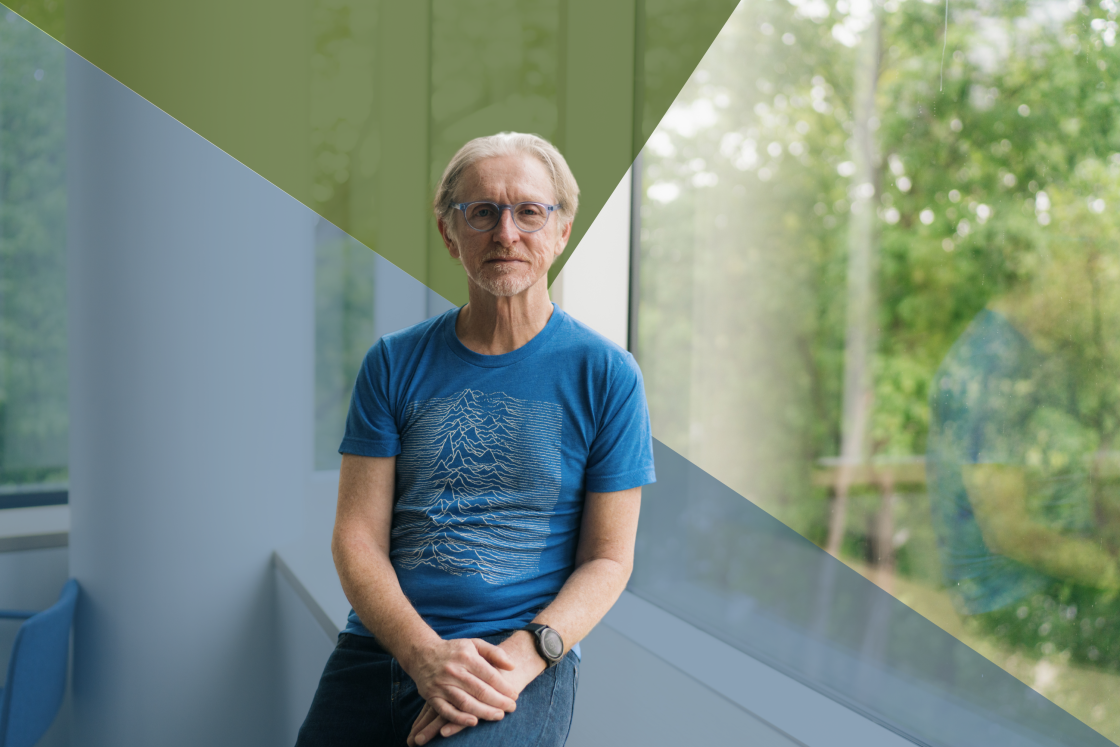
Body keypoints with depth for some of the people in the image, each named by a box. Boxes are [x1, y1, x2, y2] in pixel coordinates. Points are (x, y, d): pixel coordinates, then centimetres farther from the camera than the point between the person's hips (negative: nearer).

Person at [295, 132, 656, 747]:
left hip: (526, 656, -2)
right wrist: (425, 654, -13)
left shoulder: (606, 374, 1)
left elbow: (609, 557, 1)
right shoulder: (394, 363, 6)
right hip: (381, 646, 3)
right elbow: (356, 536, 2)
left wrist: (524, 655, -15)